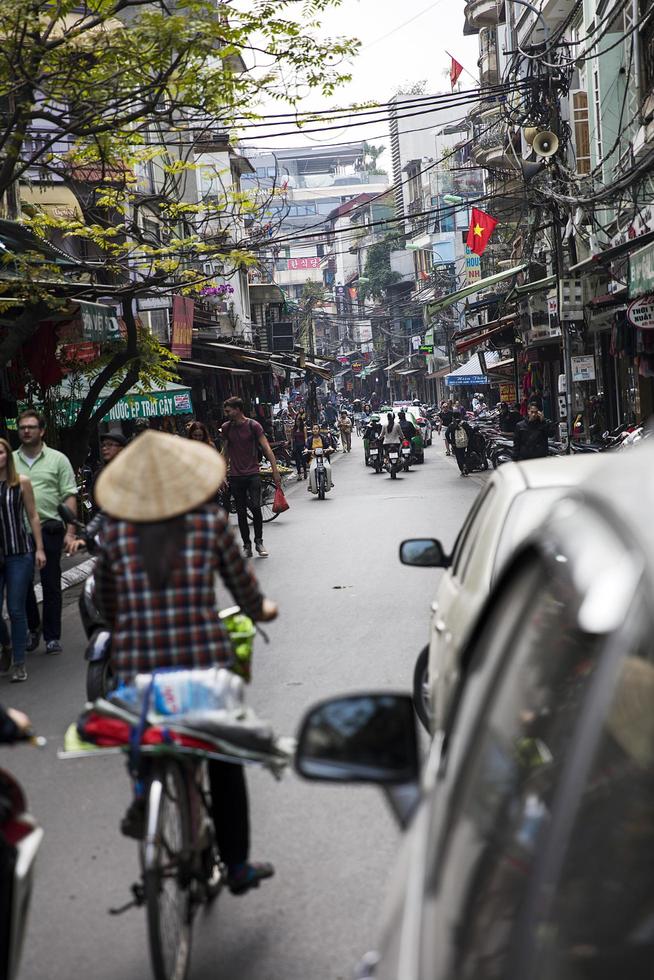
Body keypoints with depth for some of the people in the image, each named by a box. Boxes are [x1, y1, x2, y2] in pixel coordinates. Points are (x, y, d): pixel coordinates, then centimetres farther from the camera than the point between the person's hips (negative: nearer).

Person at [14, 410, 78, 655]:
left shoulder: (58, 460, 2)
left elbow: (70, 497, -1)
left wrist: (70, 533, -8)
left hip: (49, 531, -2)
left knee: (51, 586, 4)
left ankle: (52, 636, 13)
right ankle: (32, 628, 28)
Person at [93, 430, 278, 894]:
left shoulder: (115, 530, -1)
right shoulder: (210, 521, -5)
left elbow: (105, 597, 13)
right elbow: (240, 579, 7)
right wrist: (259, 609, 28)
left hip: (136, 667, 1)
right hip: (205, 662, -1)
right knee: (224, 760, 16)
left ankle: (142, 796, 0)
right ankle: (237, 865, 25)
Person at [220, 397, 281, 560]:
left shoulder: (253, 425, -5)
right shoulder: (226, 428, 6)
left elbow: (266, 448, -6)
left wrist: (275, 471, -12)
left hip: (252, 473, -3)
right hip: (235, 476, 3)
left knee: (255, 507, -14)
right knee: (241, 512, 4)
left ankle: (259, 542, 1)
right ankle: (246, 545, 12)